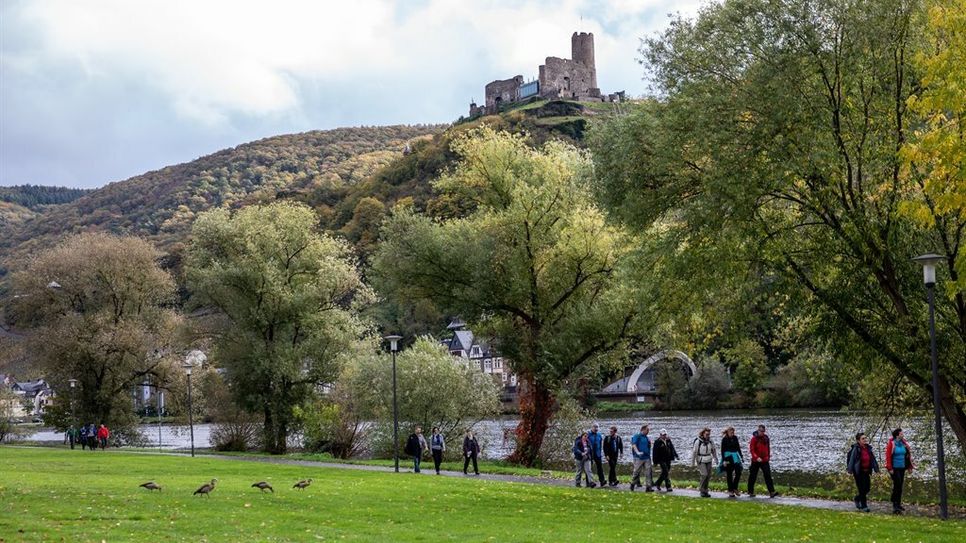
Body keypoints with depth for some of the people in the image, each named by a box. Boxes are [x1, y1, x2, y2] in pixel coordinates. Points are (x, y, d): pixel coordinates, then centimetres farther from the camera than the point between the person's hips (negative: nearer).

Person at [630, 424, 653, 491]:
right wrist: (637, 452, -27)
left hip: (647, 458, 6)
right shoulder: (637, 436, -3)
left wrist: (649, 442, 6)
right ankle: (633, 484, 20)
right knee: (637, 472, 1)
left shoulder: (646, 437, 17)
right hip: (639, 458, -6)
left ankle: (648, 487, -3)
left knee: (648, 472, -3)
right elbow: (634, 445, -14)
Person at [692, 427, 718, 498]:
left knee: (708, 476, 3)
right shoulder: (698, 441, -13)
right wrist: (693, 463, -7)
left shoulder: (710, 441, 1)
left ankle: (705, 491, 14)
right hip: (701, 461, -5)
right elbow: (694, 452, -9)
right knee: (704, 475, -16)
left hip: (709, 461, 5)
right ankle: (702, 491, -6)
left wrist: (716, 460, 17)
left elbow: (713, 450, 15)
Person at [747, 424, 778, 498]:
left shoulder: (766, 438, 7)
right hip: (755, 461, -4)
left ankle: (771, 492, -13)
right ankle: (750, 492, 19)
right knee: (753, 476, 6)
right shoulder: (754, 438, -9)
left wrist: (768, 457, 17)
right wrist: (756, 457, -27)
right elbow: (751, 449, -14)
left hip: (765, 461, 4)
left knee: (768, 475, -7)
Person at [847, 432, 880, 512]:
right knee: (862, 488, -3)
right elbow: (852, 460, -13)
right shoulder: (856, 449, -12)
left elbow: (873, 459, 12)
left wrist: (876, 469, 11)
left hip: (866, 471, 6)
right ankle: (863, 506, 6)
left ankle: (857, 499, 33)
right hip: (858, 472, -6)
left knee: (867, 488, 8)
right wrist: (850, 470, -16)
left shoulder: (868, 448, 7)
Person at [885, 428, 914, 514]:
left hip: (902, 468, 7)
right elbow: (888, 456, -12)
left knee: (900, 486, 12)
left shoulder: (904, 444, 8)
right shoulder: (891, 444, -11)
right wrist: (889, 468, -15)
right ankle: (895, 505, -11)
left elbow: (908, 455, 15)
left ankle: (898, 504, 22)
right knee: (897, 484, -13)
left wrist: (909, 467, 13)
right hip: (894, 468, -7)